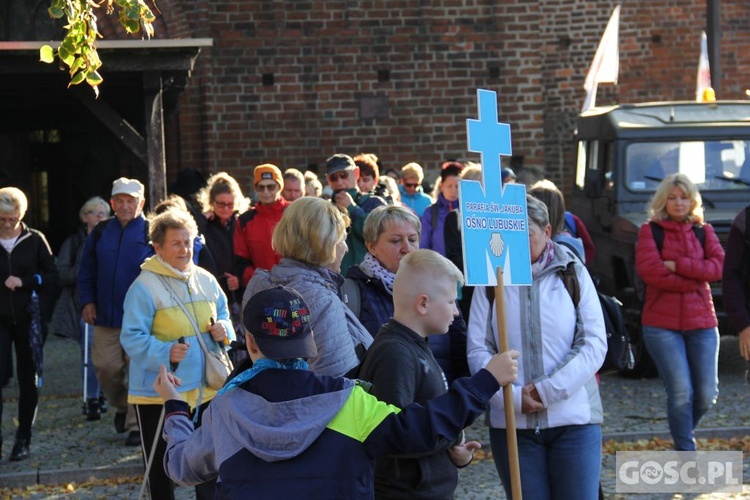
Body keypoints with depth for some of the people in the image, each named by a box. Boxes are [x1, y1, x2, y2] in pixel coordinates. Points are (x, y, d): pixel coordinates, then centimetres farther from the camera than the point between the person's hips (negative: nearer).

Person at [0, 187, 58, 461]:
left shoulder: (35, 240, 1)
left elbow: (52, 276, 1)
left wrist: (24, 282, -13)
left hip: (28, 319, 0)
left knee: (28, 379, 7)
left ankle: (23, 439, 16)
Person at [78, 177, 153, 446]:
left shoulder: (151, 233, -3)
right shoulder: (100, 232, 9)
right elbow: (86, 272, 15)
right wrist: (87, 301, 6)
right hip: (106, 315, 4)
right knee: (106, 367, 4)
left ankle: (137, 424, 7)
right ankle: (121, 406, 30)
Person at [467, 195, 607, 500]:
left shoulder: (573, 274, 3)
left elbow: (594, 344, -3)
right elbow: (478, 351, 0)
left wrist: (549, 390, -12)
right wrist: (512, 396, -15)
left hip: (574, 418, -1)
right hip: (512, 423, 1)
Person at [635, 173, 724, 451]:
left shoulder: (703, 231, 12)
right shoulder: (650, 231, 2)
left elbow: (718, 267, -3)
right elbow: (648, 270, -13)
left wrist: (677, 265, -12)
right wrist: (693, 280, -10)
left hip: (702, 323, 3)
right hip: (662, 324, -3)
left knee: (707, 395, 2)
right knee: (681, 394, -8)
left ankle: (684, 431, 32)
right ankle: (686, 453, 4)